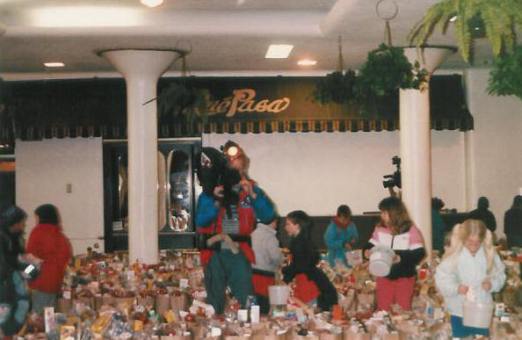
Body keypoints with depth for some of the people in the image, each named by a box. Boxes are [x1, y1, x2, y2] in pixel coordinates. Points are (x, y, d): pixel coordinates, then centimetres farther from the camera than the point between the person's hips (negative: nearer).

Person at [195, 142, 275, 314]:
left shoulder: (250, 189, 5)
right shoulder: (209, 192, 2)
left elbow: (268, 215, -5)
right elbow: (201, 221, -7)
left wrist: (253, 195, -16)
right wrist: (215, 202, -19)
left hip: (239, 252, 0)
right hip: (215, 253, 0)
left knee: (247, 300, -1)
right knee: (215, 301, 9)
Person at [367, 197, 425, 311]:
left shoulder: (411, 230, -10)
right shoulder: (379, 229, -1)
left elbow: (419, 254, -13)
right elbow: (372, 247, 9)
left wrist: (401, 258, -27)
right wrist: (369, 252, -14)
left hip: (404, 277, -3)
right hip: (384, 277, 3)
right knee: (383, 310, 8)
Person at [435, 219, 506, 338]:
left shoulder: (490, 253, -8)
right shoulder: (454, 254, -15)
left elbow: (499, 275, 3)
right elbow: (441, 278, -14)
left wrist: (492, 284, -18)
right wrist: (456, 288, -30)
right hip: (459, 310, -2)